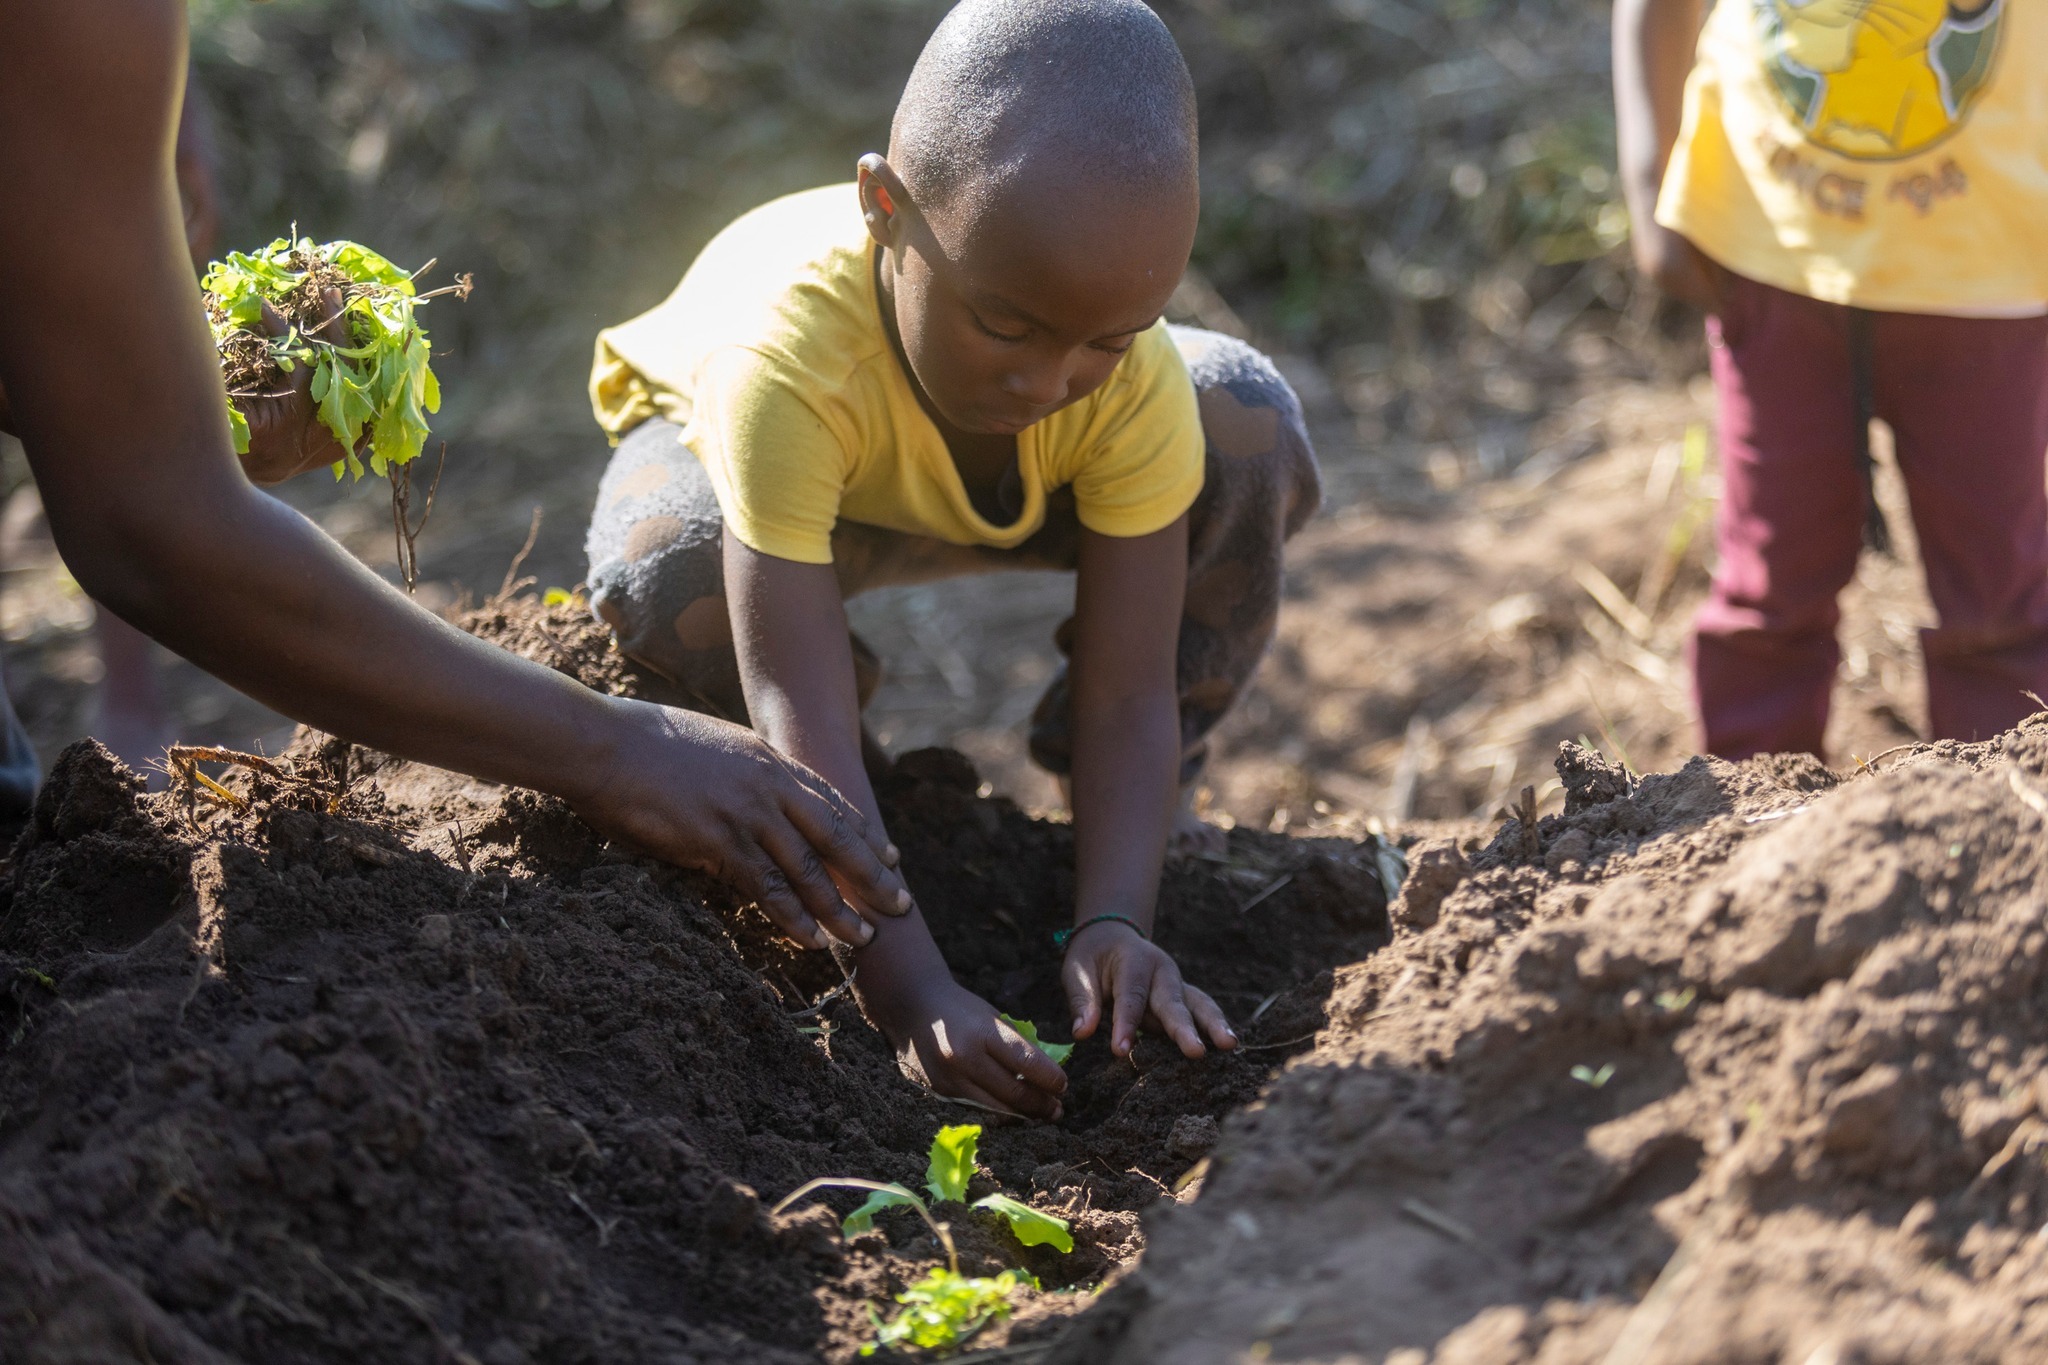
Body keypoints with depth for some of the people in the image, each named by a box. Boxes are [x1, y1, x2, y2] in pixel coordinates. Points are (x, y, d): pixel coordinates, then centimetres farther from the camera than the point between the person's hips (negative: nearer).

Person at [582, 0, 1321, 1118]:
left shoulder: (1135, 377, -33)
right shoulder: (790, 363, -45)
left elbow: (1129, 692, -31)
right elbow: (798, 721, -47)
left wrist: (1113, 924, -46)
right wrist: (908, 996, -53)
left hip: (993, 505, 3)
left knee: (1250, 426, -23)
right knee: (669, 569, -39)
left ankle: (1124, 801, 0)